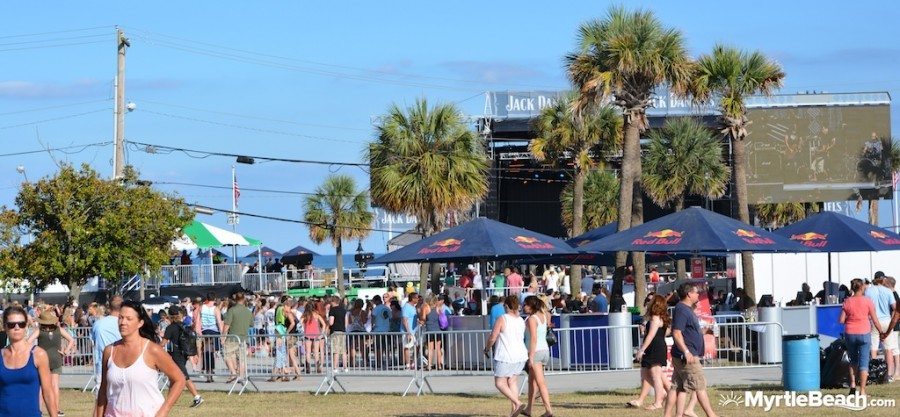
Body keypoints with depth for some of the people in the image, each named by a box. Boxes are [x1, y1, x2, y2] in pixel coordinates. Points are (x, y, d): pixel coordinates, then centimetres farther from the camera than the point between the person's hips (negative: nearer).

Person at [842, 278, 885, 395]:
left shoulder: (847, 301, -1)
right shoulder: (867, 301, -6)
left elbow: (841, 320, -3)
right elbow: (875, 320, -5)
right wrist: (881, 332, 7)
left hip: (850, 334, 2)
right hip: (864, 333, -2)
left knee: (853, 360, 22)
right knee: (863, 363, 1)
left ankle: (853, 385, 12)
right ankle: (862, 391, -4)